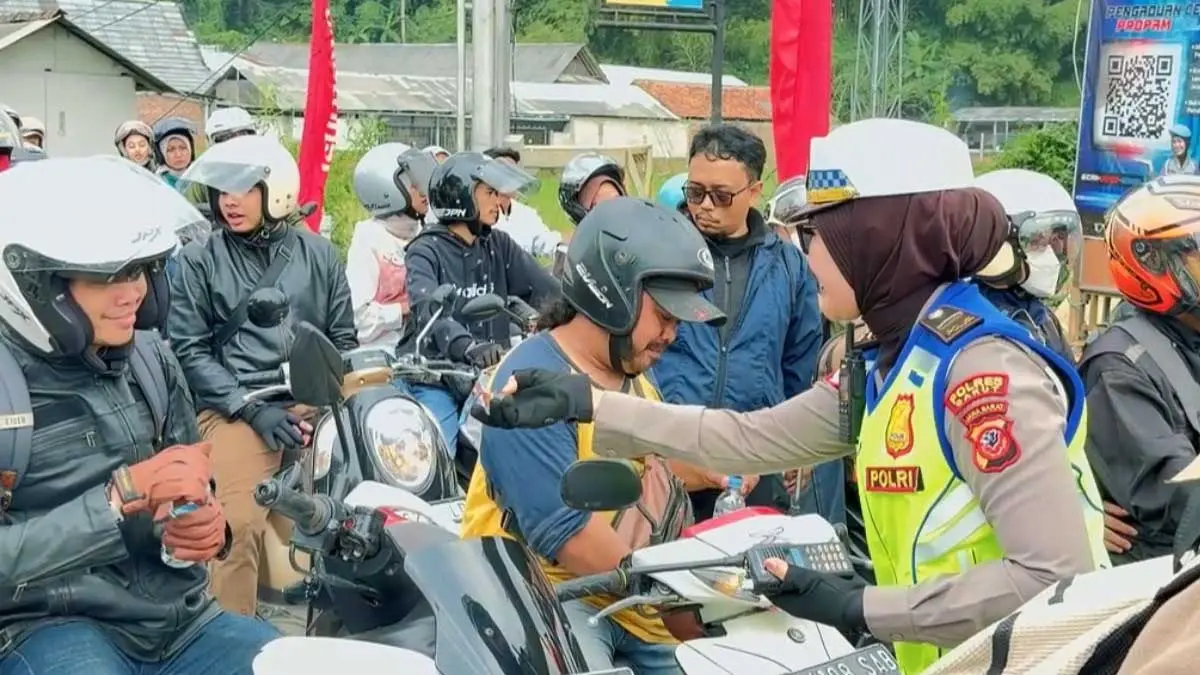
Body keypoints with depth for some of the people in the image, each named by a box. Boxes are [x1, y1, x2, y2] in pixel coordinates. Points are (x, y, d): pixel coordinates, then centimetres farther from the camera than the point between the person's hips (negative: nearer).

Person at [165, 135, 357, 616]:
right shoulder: (198, 261, 10)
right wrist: (251, 408, -9)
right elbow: (188, 351, 3)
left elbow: (343, 339, 17)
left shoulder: (318, 254, 17)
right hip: (235, 406, -2)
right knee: (239, 524, -25)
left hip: (315, 400, 2)